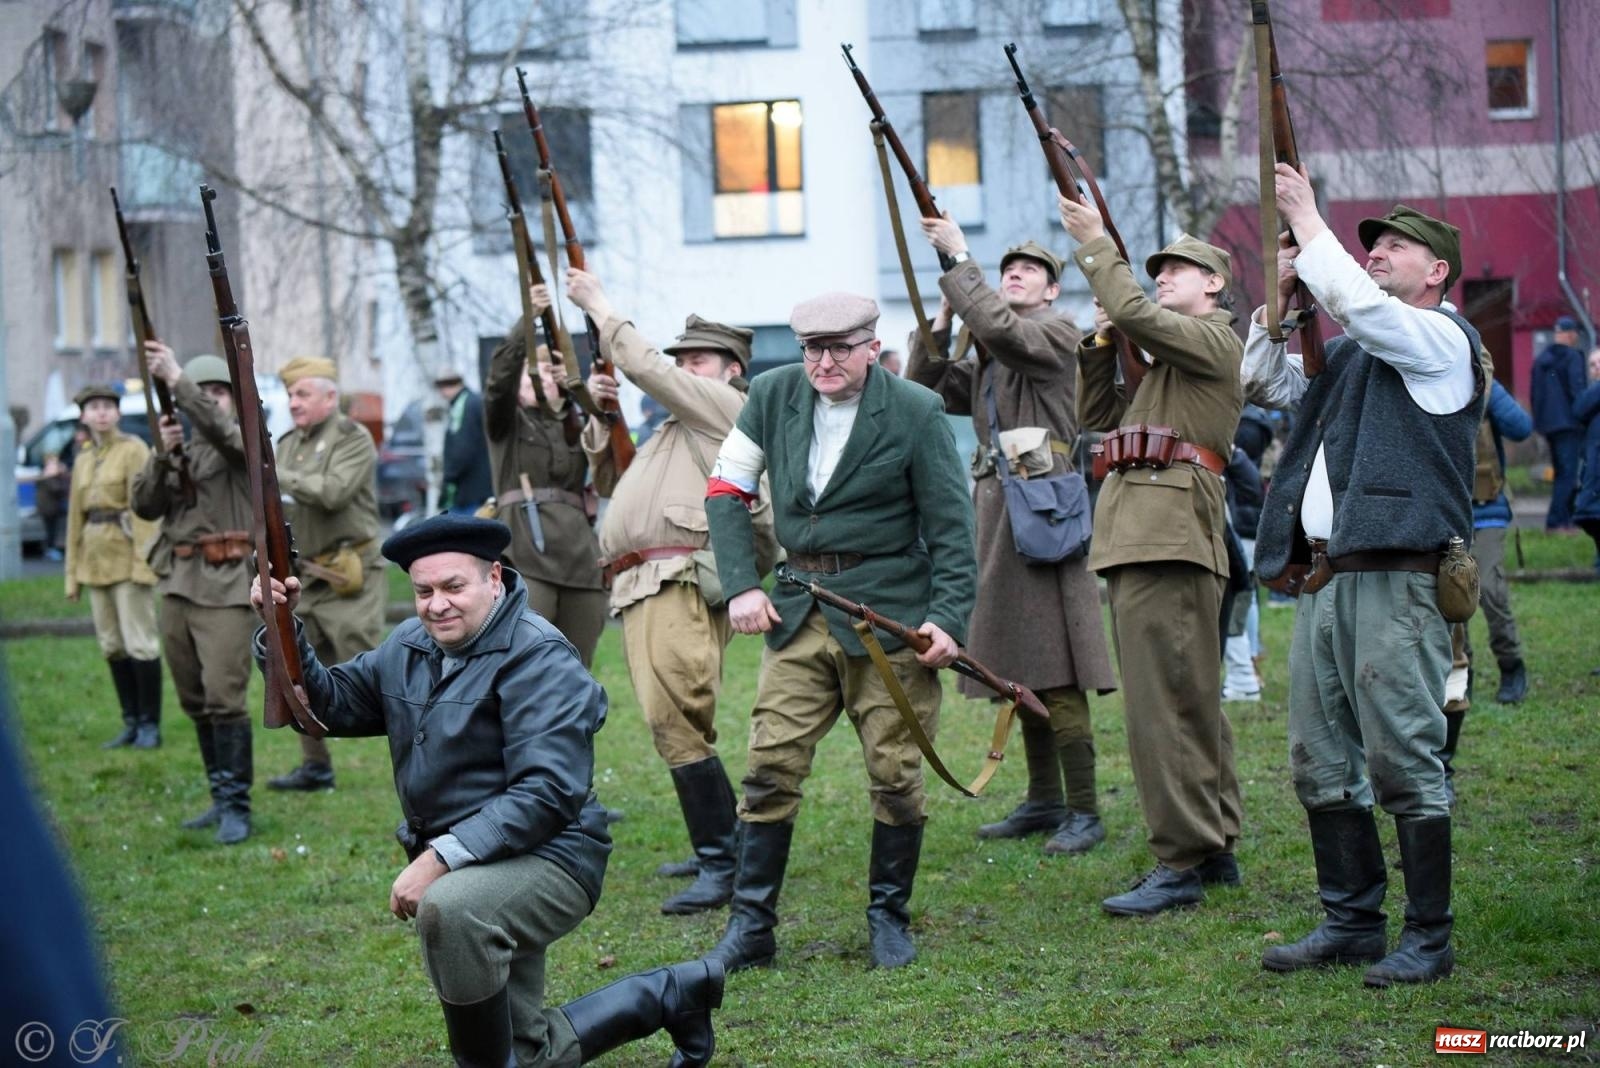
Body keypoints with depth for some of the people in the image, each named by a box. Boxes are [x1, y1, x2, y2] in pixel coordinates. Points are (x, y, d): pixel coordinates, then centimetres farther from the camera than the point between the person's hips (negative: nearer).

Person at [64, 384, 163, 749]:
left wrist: (142, 560, -20)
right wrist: (73, 572, 15)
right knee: (112, 646, 8)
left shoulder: (134, 450, -5)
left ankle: (150, 724, -1)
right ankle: (131, 723, 14)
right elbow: (75, 516, 17)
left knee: (140, 643, -7)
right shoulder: (83, 459, 15)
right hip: (96, 556, 7)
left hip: (127, 552, -7)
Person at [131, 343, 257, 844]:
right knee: (195, 702, 10)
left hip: (226, 584, -7)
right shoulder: (179, 450, 18)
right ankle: (222, 798, 19)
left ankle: (236, 807, -10)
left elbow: (220, 429, -23)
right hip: (178, 584, 7)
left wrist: (176, 379, -31)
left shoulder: (243, 438, 1)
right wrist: (162, 454, -10)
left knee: (224, 697, -14)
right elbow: (145, 505, 5)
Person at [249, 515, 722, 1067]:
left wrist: (441, 857, -31)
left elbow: (548, 792, -26)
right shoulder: (408, 648, 8)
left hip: (546, 861, -9)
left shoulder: (537, 657, -17)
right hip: (459, 873, 9)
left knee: (449, 908, -40)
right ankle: (672, 995, 34)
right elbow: (327, 703, 13)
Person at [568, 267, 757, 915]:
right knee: (675, 722, 14)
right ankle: (730, 840, 25)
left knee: (674, 718, -18)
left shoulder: (728, 407, 0)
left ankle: (721, 864, -18)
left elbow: (646, 369, -7)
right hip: (641, 588, 10)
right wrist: (601, 418, 15)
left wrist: (598, 306, 4)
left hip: (679, 584, -10)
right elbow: (610, 483, 31)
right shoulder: (678, 428, 29)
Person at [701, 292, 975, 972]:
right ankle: (751, 927, 5)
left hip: (888, 610, -3)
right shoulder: (772, 394, 1)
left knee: (894, 774, 2)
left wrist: (948, 616, -14)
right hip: (798, 610, 3)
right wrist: (741, 584, -1)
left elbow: (950, 525, -4)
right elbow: (726, 489, 9)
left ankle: (889, 917, 18)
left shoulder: (916, 412, -8)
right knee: (770, 767, -1)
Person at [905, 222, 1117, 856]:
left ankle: (1084, 813, -10)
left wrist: (958, 257, -13)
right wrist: (942, 318, 6)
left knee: (1056, 672, -11)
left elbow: (997, 325, -20)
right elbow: (925, 388, 15)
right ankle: (1044, 801, 19)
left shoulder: (1057, 333, -2)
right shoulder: (986, 360, 22)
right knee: (1021, 669, 12)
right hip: (997, 507, 9)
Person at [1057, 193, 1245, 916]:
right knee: (1190, 700, 14)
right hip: (1138, 537, 11)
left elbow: (1133, 312, -18)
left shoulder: (1214, 340, -3)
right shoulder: (1165, 355, 27)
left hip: (1171, 537, -11)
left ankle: (1182, 862, -12)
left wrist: (1094, 242, -8)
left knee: (1167, 701, -12)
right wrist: (1101, 343, 11)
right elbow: (1096, 415, 23)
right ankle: (1216, 847, 20)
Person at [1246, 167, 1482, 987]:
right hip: (1322, 574, 9)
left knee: (1403, 758, -7)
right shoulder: (1346, 352, 22)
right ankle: (1351, 921, 18)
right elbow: (1263, 383, 27)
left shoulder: (1441, 338, -3)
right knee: (1320, 759, 9)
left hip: (1395, 579, -8)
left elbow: (1359, 305, -18)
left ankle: (1429, 937, 0)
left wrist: (1307, 220, -7)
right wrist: (1281, 292, 15)